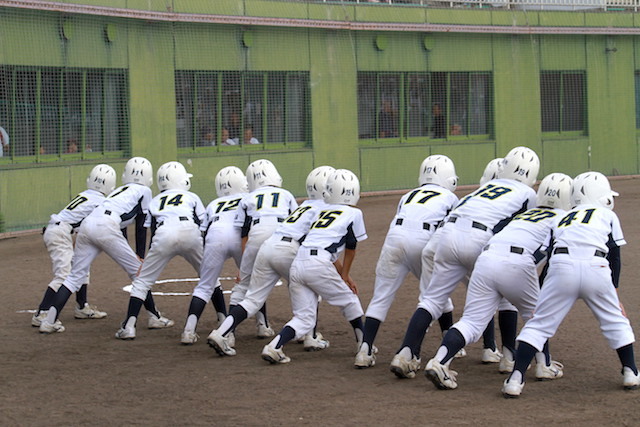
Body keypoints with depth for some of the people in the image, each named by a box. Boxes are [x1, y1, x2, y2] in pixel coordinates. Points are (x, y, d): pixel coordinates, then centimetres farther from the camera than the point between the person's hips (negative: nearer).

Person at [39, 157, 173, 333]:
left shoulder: (119, 191, 35)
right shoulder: (144, 191, 17)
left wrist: (129, 257, 40)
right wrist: (140, 256, 19)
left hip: (87, 224, 6)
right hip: (105, 228, -6)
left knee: (75, 276, 9)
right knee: (138, 272, 8)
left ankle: (49, 321, 0)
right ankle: (155, 317, 14)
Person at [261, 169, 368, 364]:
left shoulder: (324, 212, 27)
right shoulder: (354, 214, 10)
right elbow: (350, 250, 18)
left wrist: (344, 276, 36)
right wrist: (345, 276, 32)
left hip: (297, 265, 5)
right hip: (318, 266, -5)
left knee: (304, 319, 7)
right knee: (350, 302, 17)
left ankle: (274, 347, -12)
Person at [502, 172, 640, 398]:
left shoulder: (564, 218, 31)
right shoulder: (608, 216, 24)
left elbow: (551, 253, 26)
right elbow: (615, 256, 18)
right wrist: (613, 290, 25)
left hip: (562, 267, 1)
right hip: (596, 268, -1)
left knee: (539, 324, 5)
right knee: (616, 322, 22)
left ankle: (516, 379, -6)